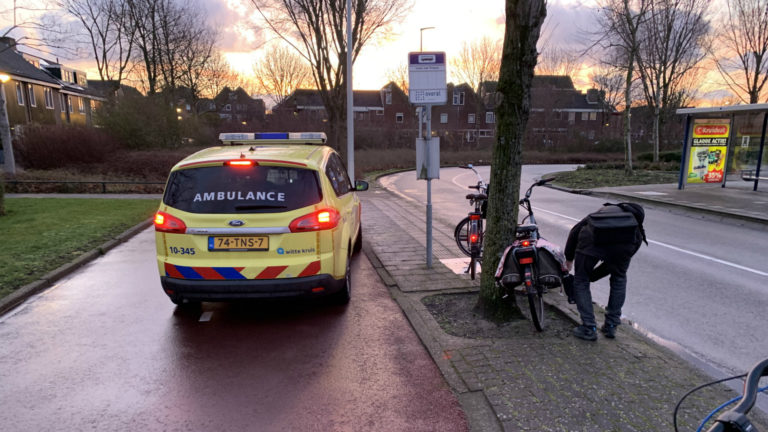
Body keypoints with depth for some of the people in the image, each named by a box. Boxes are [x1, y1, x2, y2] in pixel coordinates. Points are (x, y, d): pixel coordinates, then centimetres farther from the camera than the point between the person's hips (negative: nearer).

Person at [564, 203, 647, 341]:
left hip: (592, 239, -1)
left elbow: (575, 231, 26)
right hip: (625, 242, 2)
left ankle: (589, 329, 20)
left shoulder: (603, 210, 40)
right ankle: (611, 326, 36)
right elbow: (613, 264, 35)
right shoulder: (637, 233, 35)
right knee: (619, 278, 31)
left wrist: (569, 258, 33)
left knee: (581, 282, 19)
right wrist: (591, 276, 46)